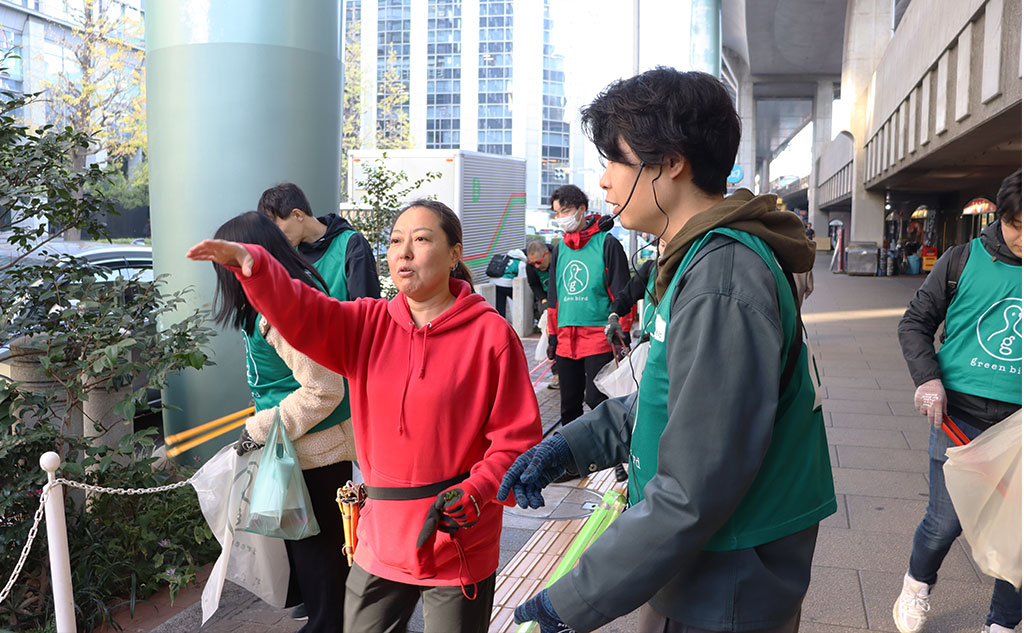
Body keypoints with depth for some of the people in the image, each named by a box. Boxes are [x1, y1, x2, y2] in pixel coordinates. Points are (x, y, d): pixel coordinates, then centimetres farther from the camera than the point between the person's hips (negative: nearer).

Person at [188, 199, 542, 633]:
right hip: (382, 538, 4)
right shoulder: (369, 324, 3)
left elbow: (518, 436, -9)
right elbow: (301, 314, -13)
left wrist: (476, 492, -21)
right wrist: (248, 262, -28)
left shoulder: (490, 334, -10)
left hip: (461, 543, -4)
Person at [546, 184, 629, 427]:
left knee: (596, 400, -9)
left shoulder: (607, 244, -3)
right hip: (565, 339, 6)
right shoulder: (560, 250, 15)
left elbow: (622, 295, -4)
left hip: (599, 338, -6)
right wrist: (552, 335, 18)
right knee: (569, 404, 10)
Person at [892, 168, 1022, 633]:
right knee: (945, 522, 3)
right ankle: (917, 584, 34)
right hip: (959, 416, -1)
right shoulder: (964, 260, 0)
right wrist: (927, 377, -9)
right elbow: (915, 322, 6)